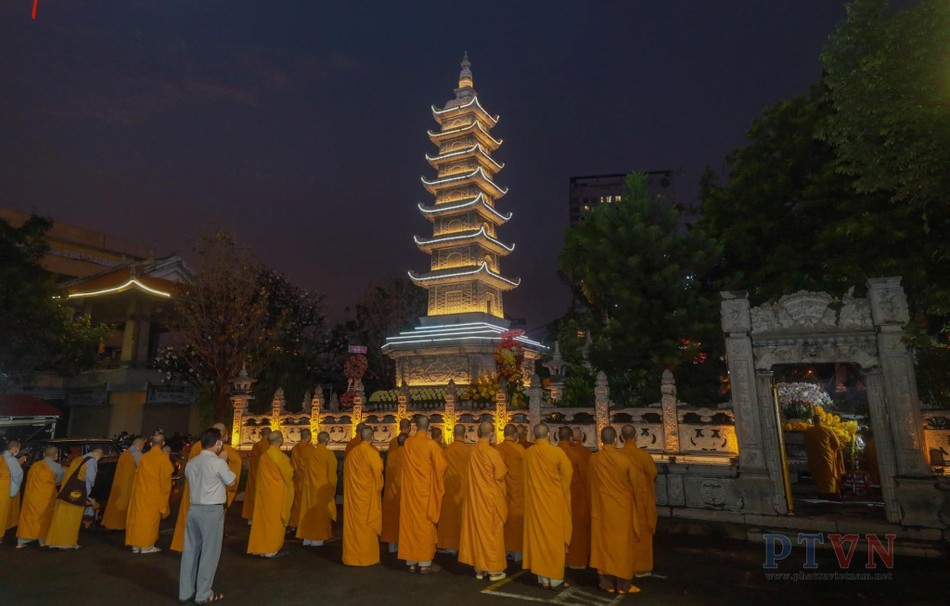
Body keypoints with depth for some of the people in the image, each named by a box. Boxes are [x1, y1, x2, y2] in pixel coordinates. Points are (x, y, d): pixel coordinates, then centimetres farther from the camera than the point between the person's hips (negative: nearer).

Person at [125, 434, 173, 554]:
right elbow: (165, 478, -7)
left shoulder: (143, 457, 2)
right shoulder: (163, 458, -11)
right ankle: (146, 545, 6)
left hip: (141, 492, 4)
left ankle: (136, 545, 16)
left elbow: (138, 475, 10)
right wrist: (165, 493, 6)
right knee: (150, 518, 2)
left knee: (139, 517, 10)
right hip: (155, 494, -4)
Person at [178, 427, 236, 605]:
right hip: (212, 510, -7)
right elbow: (232, 482, -2)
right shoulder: (218, 463, -14)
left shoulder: (191, 462, 6)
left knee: (190, 550, 14)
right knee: (210, 552, 4)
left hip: (193, 508, 7)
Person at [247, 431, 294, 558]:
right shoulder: (279, 455, -17)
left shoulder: (264, 455, 3)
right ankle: (271, 549, 7)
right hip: (276, 492, -7)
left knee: (264, 518, 12)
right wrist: (292, 469, 11)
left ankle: (261, 547, 18)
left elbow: (263, 474, 12)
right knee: (275, 520, 2)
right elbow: (288, 473, -9)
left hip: (264, 491, 7)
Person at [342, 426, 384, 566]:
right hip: (367, 495, -5)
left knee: (352, 524, 11)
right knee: (367, 525, 3)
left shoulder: (351, 453, 2)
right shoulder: (372, 453, -13)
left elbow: (346, 473, 7)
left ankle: (352, 556, 17)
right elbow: (378, 474, -9)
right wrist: (377, 489, 8)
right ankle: (367, 557, 9)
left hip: (352, 494, 5)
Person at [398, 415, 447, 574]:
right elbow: (441, 466, -7)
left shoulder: (407, 443, -1)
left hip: (409, 489, 4)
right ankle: (424, 563, 7)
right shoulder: (431, 444, -13)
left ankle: (411, 562, 16)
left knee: (410, 522, 10)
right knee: (425, 524, 3)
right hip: (425, 489, -4)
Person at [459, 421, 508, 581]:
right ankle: (493, 569, 13)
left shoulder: (473, 451, -3)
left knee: (476, 530, 12)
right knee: (491, 531, 5)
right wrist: (504, 467, 9)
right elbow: (500, 474, -9)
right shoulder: (493, 453, -19)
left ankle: (479, 568, 20)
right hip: (490, 497, -5)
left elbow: (471, 474, 7)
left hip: (475, 497, 5)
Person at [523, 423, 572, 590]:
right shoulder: (556, 451, -14)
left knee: (538, 536, 9)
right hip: (554, 500, -3)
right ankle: (555, 578, 12)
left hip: (535, 500, 3)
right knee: (555, 537, 6)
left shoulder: (528, 453, -3)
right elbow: (567, 474, -4)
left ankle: (542, 578, 15)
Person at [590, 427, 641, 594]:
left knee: (603, 542, 10)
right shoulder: (625, 459, -15)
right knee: (622, 544, 8)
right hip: (621, 507, -2)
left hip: (601, 507, 2)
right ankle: (623, 584, 15)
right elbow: (634, 484, -3)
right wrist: (635, 504, 14)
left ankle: (606, 582, 17)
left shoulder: (593, 459, -7)